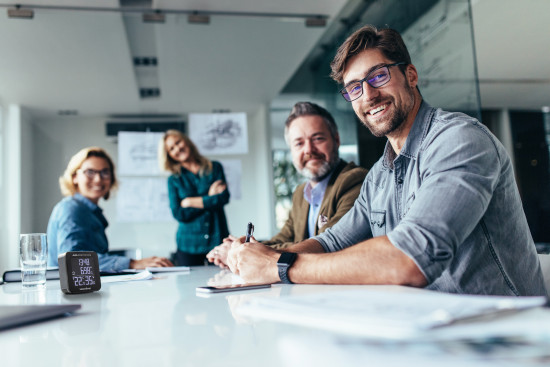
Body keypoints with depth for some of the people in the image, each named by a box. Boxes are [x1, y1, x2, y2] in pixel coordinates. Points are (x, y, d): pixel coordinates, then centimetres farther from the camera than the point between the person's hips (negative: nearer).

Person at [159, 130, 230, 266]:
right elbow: (179, 214, -4)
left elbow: (224, 197, -6)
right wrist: (209, 199, -6)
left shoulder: (215, 168, 7)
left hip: (218, 240, 0)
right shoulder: (174, 180, 7)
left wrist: (190, 202, -3)